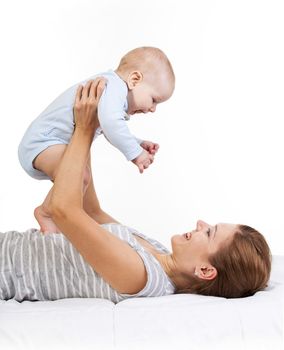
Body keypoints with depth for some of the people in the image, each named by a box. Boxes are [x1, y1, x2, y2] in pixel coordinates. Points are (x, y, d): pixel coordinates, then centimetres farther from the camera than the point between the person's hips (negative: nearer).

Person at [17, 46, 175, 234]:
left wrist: (139, 143, 13)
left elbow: (111, 132, 25)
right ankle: (46, 213, -12)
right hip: (42, 142, -11)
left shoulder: (112, 88, 13)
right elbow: (110, 124, -42)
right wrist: (135, 152, -31)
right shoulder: (114, 87, -23)